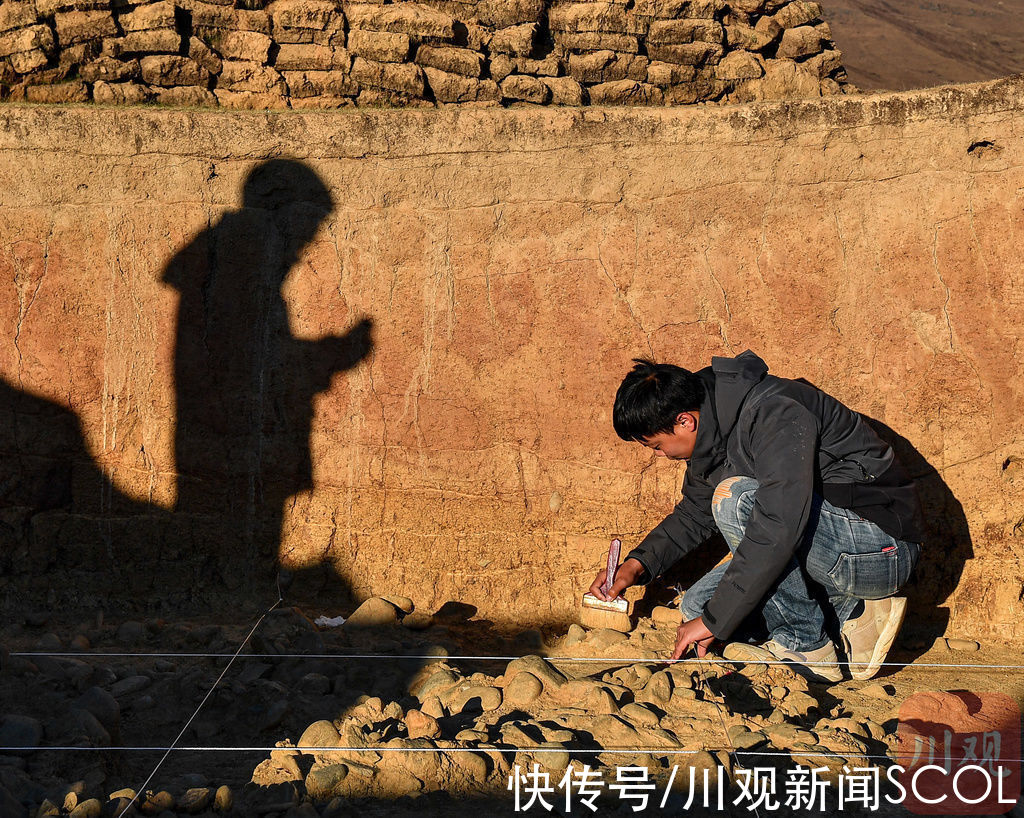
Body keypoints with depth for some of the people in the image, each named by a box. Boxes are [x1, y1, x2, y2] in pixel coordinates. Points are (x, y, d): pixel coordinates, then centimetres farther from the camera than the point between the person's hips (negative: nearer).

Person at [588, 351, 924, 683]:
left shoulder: (775, 414, -25)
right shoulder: (714, 429, 4)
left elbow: (779, 528, -35)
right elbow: (694, 513, 21)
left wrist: (714, 620, -29)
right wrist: (639, 563, 6)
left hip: (882, 550, -10)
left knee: (735, 498, -26)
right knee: (697, 605, 5)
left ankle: (804, 644, -14)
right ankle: (852, 611, 4)